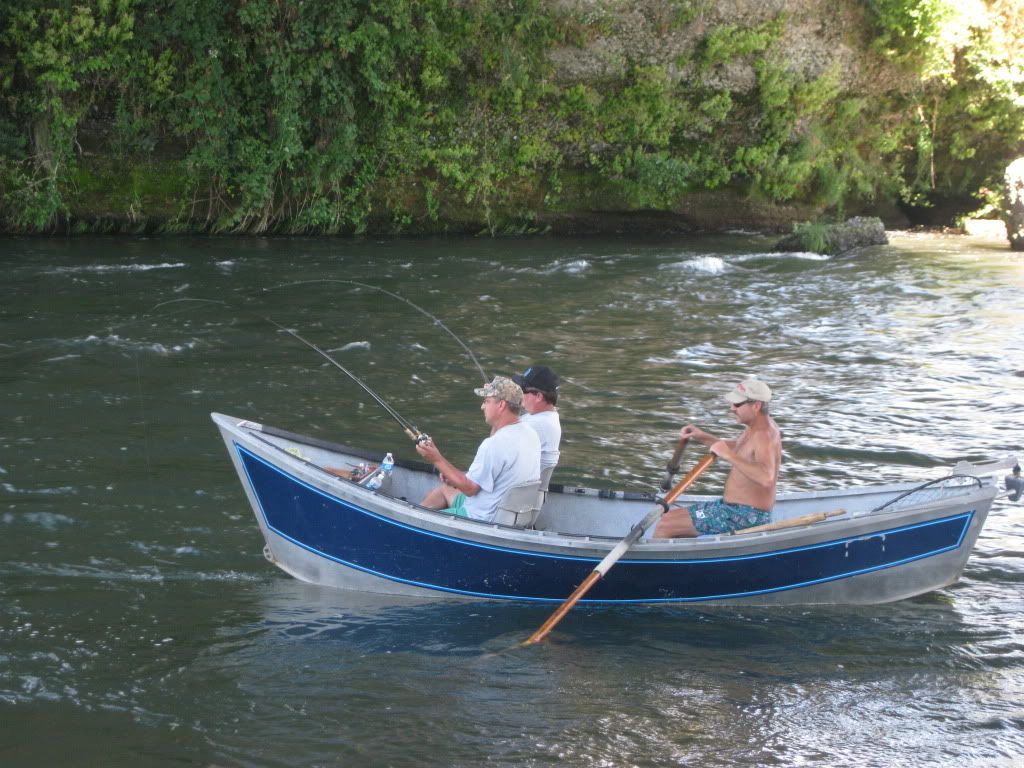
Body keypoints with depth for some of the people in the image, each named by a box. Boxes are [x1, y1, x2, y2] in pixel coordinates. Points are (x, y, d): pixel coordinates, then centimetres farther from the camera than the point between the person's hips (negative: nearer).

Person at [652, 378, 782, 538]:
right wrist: (703, 437, 14)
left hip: (745, 516, -11)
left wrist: (729, 455, -38)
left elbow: (766, 478, -41)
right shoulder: (760, 425, 9)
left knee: (664, 526, -12)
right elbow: (737, 449, 29)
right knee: (670, 514, 21)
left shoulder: (763, 435, -23)